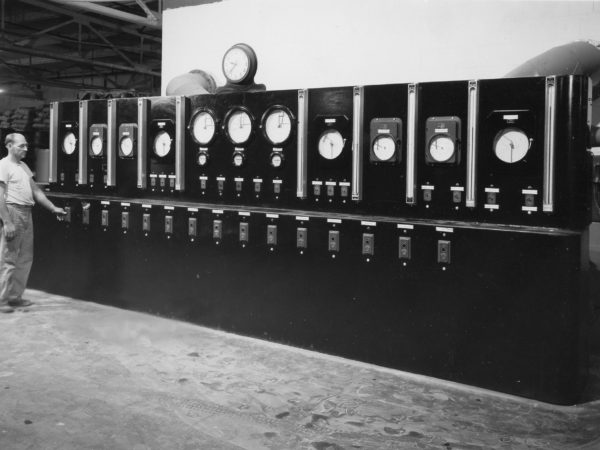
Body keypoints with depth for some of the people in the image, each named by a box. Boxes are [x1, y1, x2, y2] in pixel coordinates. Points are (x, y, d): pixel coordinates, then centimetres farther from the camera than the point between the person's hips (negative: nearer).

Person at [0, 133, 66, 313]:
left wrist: (53, 208, 16)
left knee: (25, 259, 11)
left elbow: (36, 191, 22)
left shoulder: (24, 166, 18)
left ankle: (15, 297, 20)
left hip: (26, 215, 9)